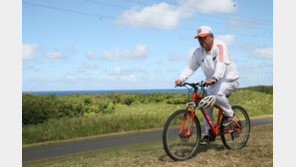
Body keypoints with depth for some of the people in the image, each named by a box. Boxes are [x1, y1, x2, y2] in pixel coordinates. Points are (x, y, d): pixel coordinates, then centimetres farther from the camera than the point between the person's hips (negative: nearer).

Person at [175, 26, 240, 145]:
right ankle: (208, 134, 9)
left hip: (229, 79, -6)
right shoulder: (198, 52, 0)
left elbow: (221, 64, -36)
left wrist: (214, 78, -52)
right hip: (213, 83, 7)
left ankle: (229, 114, -7)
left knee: (217, 93, -34)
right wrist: (181, 79, -23)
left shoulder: (220, 46, -20)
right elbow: (190, 67, -5)